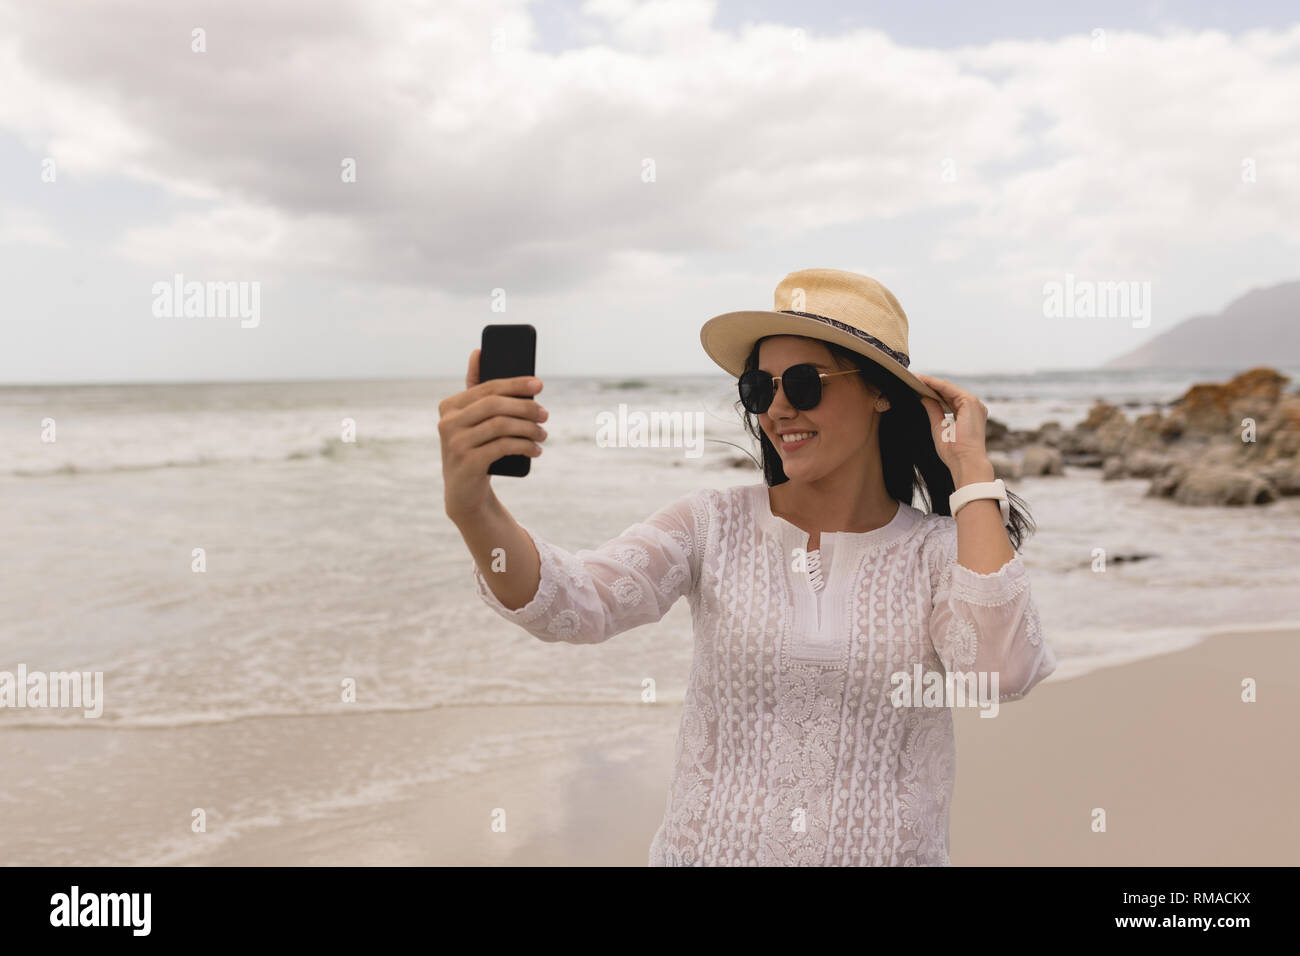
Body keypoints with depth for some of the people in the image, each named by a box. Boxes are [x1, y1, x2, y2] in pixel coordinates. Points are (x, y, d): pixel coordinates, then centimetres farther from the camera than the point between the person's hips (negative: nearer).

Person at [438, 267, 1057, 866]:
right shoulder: (711, 526, -6)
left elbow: (1002, 673, -26)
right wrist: (472, 508, -41)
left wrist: (971, 467, -18)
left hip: (885, 851, 0)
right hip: (706, 849, 1)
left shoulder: (941, 552, -7)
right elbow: (575, 604, -21)